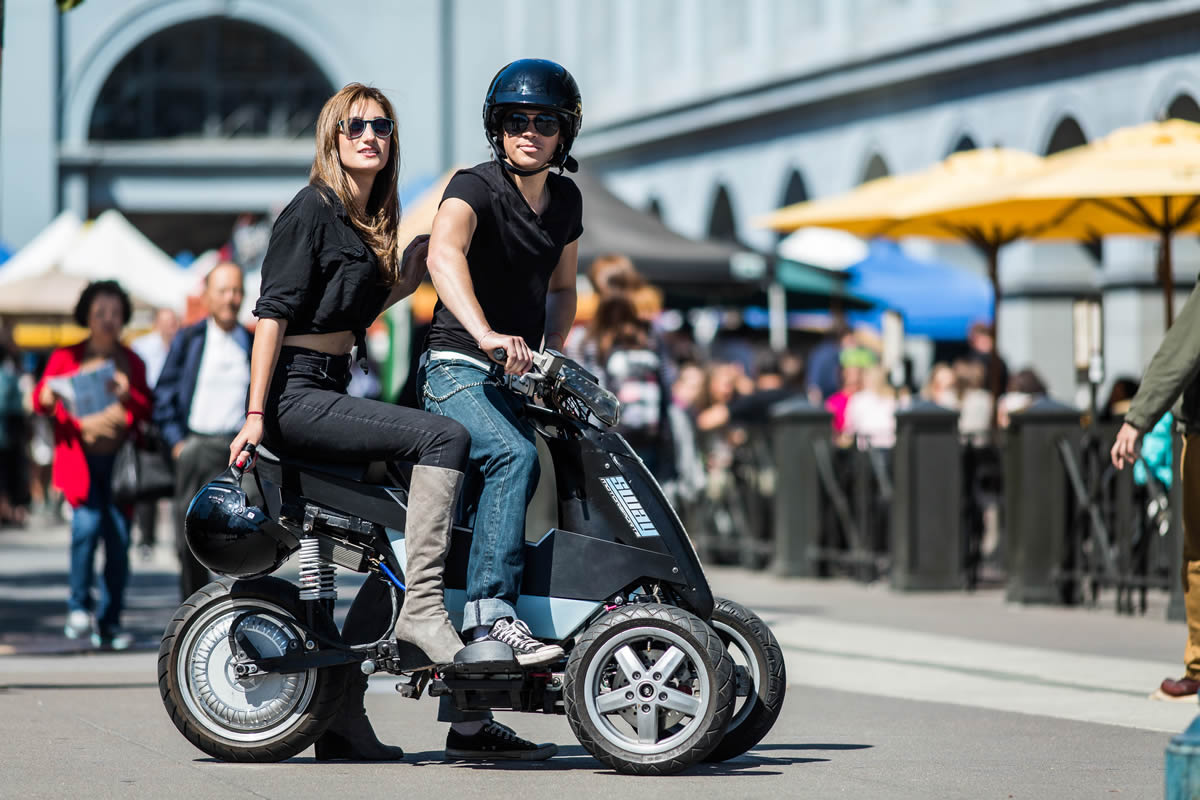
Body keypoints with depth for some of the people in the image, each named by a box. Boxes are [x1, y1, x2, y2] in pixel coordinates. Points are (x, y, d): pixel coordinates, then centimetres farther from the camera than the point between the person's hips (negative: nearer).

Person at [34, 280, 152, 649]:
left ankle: (109, 625, 5)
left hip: (120, 459, 2)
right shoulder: (66, 357, 10)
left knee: (119, 536, -4)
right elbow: (40, 400, 4)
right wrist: (47, 397, -19)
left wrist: (128, 396, -13)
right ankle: (79, 607, -5)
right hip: (80, 456, -2)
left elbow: (147, 411, 8)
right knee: (87, 521, -21)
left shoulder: (131, 362, 14)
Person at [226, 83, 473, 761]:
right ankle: (422, 607, -24)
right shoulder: (313, 209, -7)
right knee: (445, 437, -24)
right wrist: (256, 415, -19)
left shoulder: (371, 220, 19)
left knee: (405, 527, 3)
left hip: (331, 393, 9)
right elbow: (274, 312, -13)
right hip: (296, 395, -9)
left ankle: (342, 715, 5)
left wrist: (405, 281, 13)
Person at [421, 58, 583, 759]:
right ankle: (492, 611, -35)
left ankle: (467, 718, 12)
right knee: (514, 455, -36)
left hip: (515, 380, 7)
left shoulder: (565, 201, 11)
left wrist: (553, 357, 9)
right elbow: (444, 254, -32)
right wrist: (485, 333, -47)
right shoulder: (476, 187, -12)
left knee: (486, 519, 8)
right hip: (457, 371, -7)